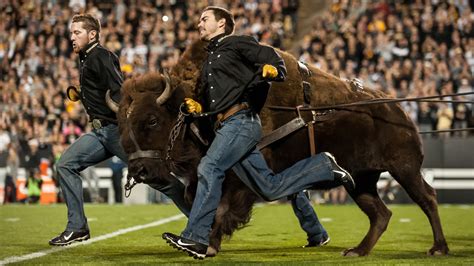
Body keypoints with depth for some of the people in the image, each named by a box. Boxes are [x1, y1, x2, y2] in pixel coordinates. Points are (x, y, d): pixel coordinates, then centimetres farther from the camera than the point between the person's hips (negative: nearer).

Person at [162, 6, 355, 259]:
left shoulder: (237, 44, 5)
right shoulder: (209, 60, 29)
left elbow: (273, 60, -3)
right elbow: (210, 101, 32)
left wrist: (272, 70, -25)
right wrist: (196, 106, 11)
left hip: (241, 121, -9)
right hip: (226, 126, 9)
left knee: (209, 167, -22)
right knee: (270, 188, 5)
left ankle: (195, 238, -25)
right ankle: (324, 166, 19)